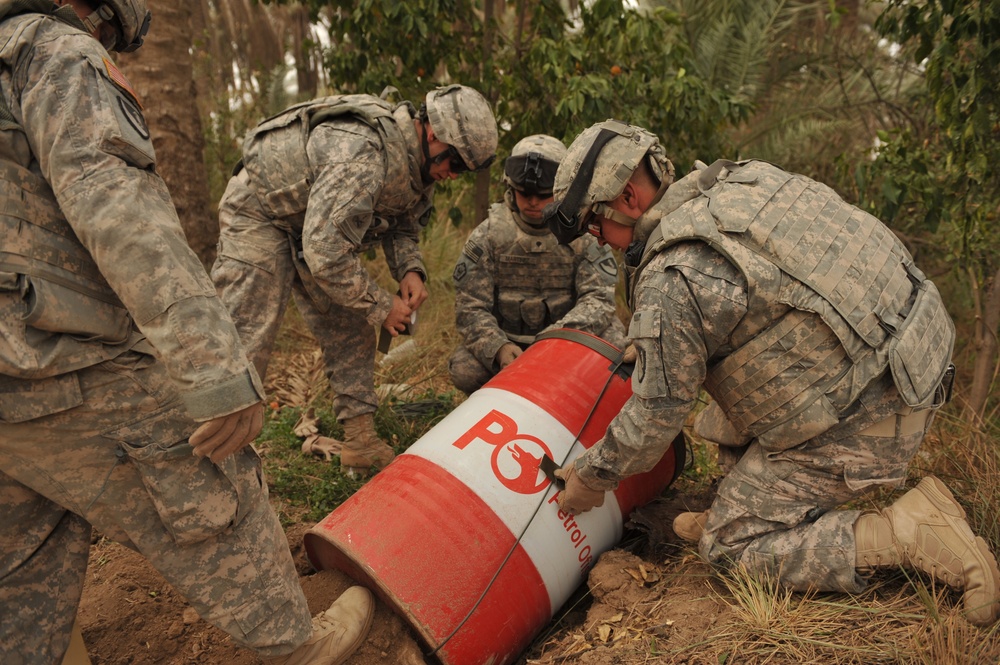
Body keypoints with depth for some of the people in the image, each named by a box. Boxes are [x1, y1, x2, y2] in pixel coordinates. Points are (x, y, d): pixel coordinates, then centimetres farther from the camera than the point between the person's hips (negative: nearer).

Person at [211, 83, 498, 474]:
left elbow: (403, 225, 6)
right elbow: (325, 252, -38)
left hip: (320, 225, 8)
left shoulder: (419, 162, -8)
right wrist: (380, 307, -27)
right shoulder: (362, 153, -37)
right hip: (258, 211, -8)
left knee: (350, 332, 3)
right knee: (247, 339, -12)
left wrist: (410, 270, -15)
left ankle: (361, 442, 9)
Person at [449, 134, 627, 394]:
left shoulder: (584, 235, -7)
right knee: (464, 370, -26)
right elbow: (470, 307, -10)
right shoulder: (488, 234, -7)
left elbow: (599, 298, -15)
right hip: (507, 341, 0)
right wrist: (498, 347, -30)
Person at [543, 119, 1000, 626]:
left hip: (860, 426, -9)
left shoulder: (671, 281, -22)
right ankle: (750, 508, 27)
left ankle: (915, 534, -3)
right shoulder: (738, 181, 4)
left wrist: (592, 476, 5)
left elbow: (658, 412, -12)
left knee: (729, 547, 4)